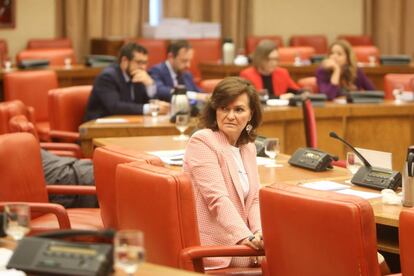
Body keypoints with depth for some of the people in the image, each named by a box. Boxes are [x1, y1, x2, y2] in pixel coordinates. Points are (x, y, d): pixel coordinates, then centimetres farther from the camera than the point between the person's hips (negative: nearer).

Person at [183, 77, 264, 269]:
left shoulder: (248, 147, 15)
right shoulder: (202, 141, -8)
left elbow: (255, 199, 10)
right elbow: (218, 198, -19)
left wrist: (260, 233, -10)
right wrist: (246, 237, -30)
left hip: (241, 244, 7)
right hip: (215, 250, -7)